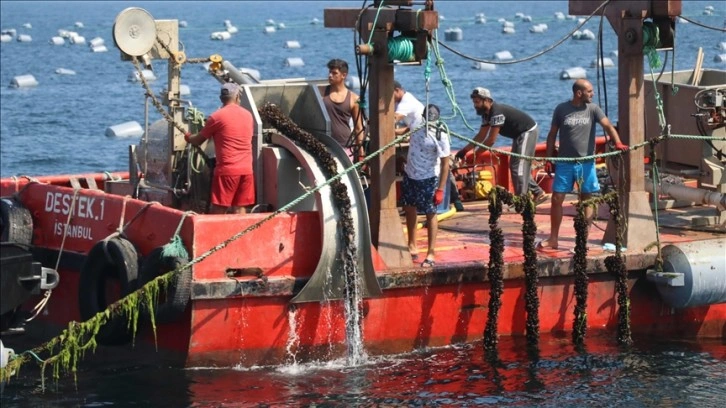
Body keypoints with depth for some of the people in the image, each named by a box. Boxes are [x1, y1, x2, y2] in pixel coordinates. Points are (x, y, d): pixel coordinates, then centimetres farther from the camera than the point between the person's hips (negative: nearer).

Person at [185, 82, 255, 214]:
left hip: (227, 170, -5)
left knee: (218, 211, -1)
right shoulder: (248, 115, 10)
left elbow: (198, 140, 4)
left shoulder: (217, 117, -5)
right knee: (240, 209, 7)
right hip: (246, 170, 5)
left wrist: (188, 137, 26)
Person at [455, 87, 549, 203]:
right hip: (520, 134, 10)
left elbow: (491, 140, -28)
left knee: (518, 167, -12)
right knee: (517, 167, 14)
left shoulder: (497, 112, -29)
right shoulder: (487, 114, 3)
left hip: (528, 132, -10)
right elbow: (481, 136, 9)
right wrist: (464, 150, 4)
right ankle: (539, 193, 19)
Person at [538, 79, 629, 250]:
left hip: (586, 163, 1)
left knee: (587, 201, 4)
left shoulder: (593, 109, 2)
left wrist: (618, 143, -29)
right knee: (557, 199, 0)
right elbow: (552, 135, 7)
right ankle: (553, 239, 10)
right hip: (565, 163, 0)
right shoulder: (561, 109, 1)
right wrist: (548, 159, 3)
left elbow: (608, 126, -11)